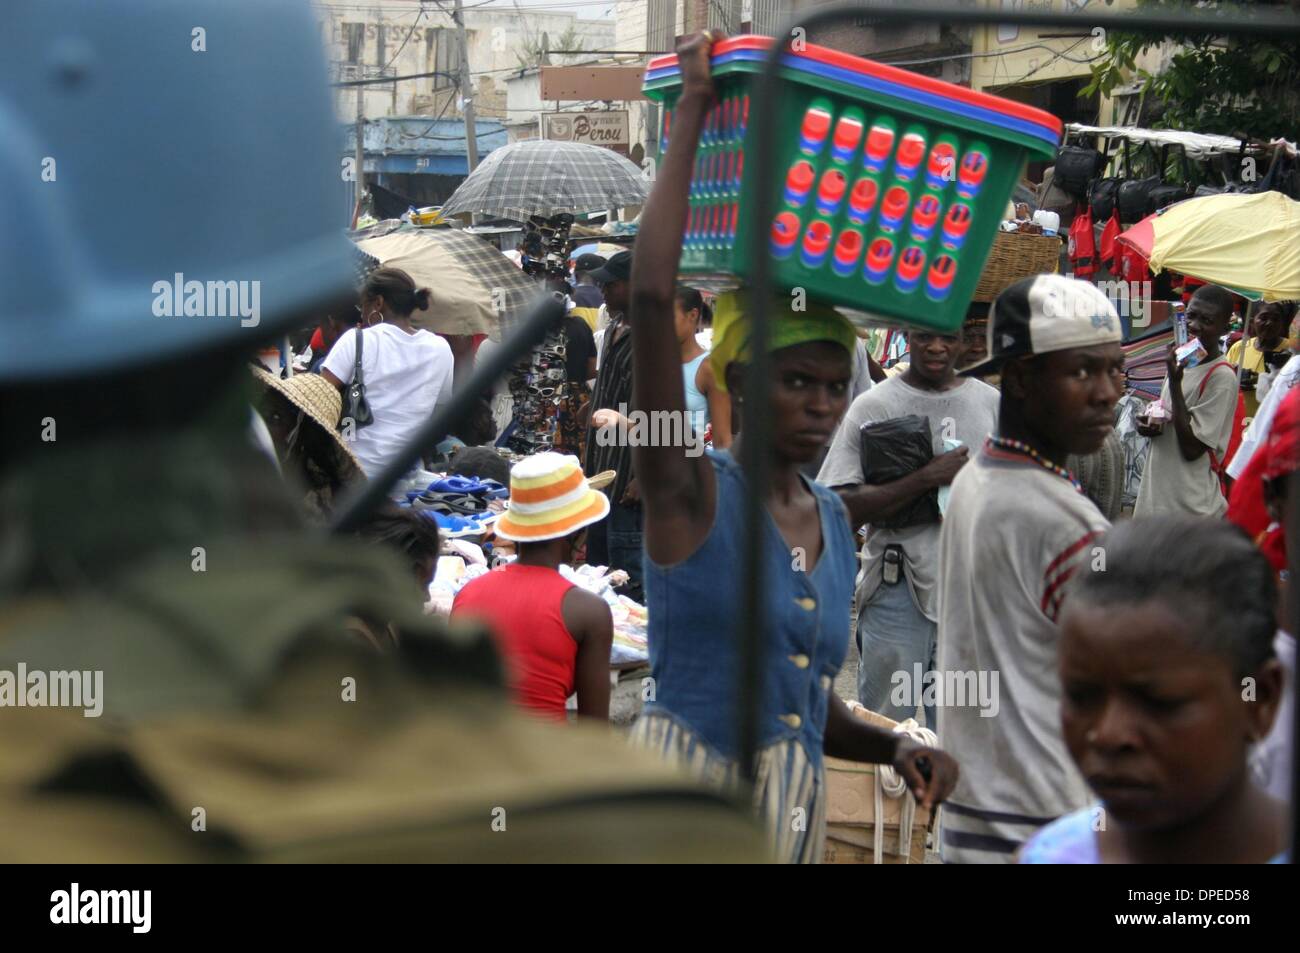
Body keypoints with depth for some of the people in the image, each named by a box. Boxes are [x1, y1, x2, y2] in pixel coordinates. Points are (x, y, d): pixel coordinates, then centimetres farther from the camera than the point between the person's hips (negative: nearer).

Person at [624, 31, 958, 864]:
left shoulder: (833, 520, 10)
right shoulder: (691, 490, -8)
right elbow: (652, 296, -21)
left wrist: (895, 746, -1)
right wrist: (694, 110, -16)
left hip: (798, 811, 6)